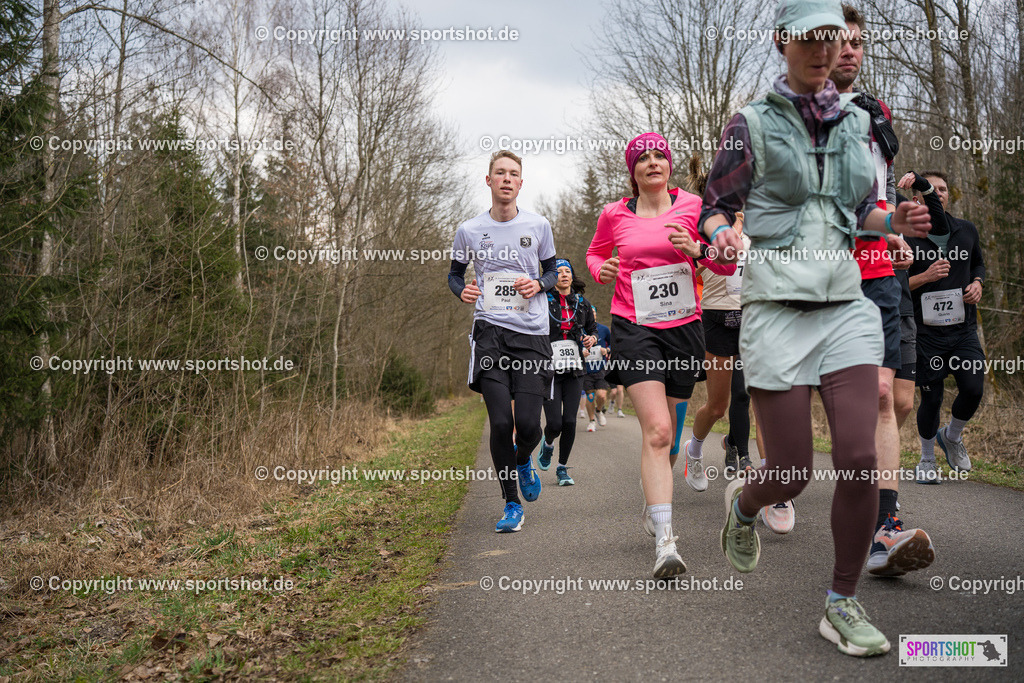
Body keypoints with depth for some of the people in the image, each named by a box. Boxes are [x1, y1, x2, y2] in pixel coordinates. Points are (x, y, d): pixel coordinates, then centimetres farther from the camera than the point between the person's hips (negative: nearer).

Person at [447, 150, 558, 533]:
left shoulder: (538, 226, 6)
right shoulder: (469, 231, 6)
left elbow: (553, 271, 17)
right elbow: (454, 274, 18)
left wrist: (538, 284, -6)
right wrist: (462, 290, -5)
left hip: (532, 334, 1)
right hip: (490, 332, 0)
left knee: (528, 424, -7)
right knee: (500, 423, -8)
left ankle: (523, 461, 32)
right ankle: (511, 505, 10)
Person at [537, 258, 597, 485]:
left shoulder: (582, 303, 10)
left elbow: (593, 328, 23)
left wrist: (592, 339, 1)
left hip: (574, 369, 3)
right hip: (549, 369, -3)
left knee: (570, 422, -3)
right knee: (554, 423, -10)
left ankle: (562, 469, 16)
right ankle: (548, 444, 27)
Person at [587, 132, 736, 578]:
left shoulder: (692, 206, 3)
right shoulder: (614, 214, 5)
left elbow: (728, 264, 5)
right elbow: (594, 253, 23)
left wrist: (696, 250, -14)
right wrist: (601, 270, 0)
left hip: (683, 327, 2)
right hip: (634, 328, -2)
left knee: (667, 432, 13)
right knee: (656, 430, -17)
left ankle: (651, 509, 40)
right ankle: (664, 541, -19)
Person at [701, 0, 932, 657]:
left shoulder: (856, 120, 14)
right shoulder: (753, 123, 1)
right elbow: (714, 207, 5)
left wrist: (897, 220, 0)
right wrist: (723, 235, -18)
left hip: (845, 303, 4)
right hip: (777, 305, -3)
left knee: (860, 459, -9)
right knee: (792, 474, -3)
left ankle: (843, 604, 10)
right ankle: (741, 503, 35)